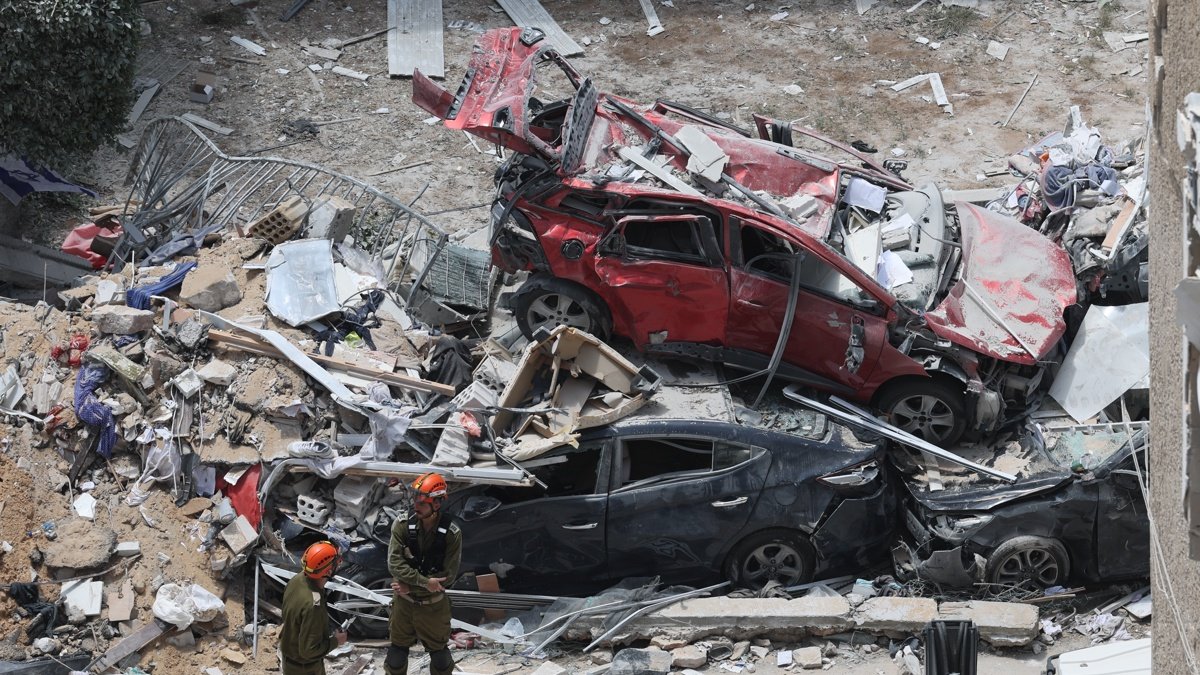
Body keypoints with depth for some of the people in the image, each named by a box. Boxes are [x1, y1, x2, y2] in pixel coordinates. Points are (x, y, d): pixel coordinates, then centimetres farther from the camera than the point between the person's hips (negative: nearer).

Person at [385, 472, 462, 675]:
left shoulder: (451, 533, -19)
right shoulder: (403, 525, -16)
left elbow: (448, 575, -16)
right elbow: (395, 564, -18)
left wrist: (410, 586, -18)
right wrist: (424, 582, -27)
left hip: (433, 604, -1)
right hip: (404, 601, 1)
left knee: (439, 651, 17)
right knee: (397, 651, 15)